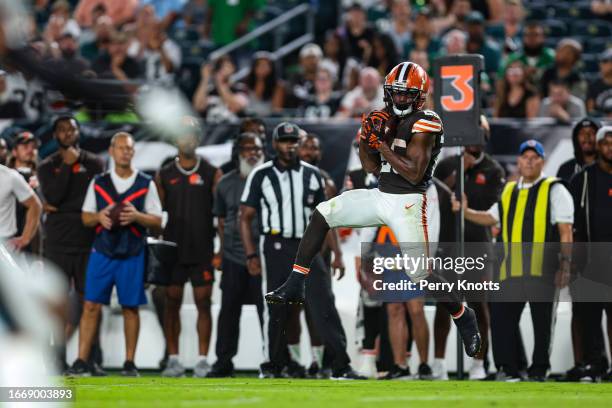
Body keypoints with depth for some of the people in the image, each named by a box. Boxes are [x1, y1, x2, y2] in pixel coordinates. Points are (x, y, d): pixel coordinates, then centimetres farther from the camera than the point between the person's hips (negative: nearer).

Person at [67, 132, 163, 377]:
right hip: (102, 252, 1)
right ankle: (81, 361, -5)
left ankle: (129, 363, 10)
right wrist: (99, 217, -11)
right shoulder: (98, 183, 8)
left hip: (132, 255, -1)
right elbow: (85, 217, 11)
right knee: (91, 305, -5)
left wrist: (137, 216, -15)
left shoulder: (146, 184, 4)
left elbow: (157, 221, 4)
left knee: (131, 307, 2)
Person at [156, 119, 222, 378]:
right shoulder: (164, 175, 8)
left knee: (203, 303, -3)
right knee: (172, 303, 1)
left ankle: (202, 360, 0)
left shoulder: (212, 174, 3)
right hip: (173, 249, 1)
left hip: (202, 251, -1)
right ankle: (173, 359, 6)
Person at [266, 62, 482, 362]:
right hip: (379, 196, 8)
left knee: (420, 275, -10)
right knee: (322, 214, 1)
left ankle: (464, 317, 14)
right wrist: (366, 138, -3)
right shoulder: (387, 120, 10)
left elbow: (415, 174, -21)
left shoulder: (424, 124, -13)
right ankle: (295, 286, 3)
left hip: (407, 203, -8)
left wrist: (382, 144, -20)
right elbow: (372, 168, 14)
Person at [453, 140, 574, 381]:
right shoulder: (509, 191, 18)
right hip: (511, 270, 5)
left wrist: (565, 262, -12)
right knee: (501, 316, 0)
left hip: (543, 270, -5)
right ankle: (508, 369, 7)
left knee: (542, 322, 0)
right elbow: (491, 218, 27)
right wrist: (466, 212, 11)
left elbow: (565, 230, -4)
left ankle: (539, 370, 9)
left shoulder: (554, 190, 1)